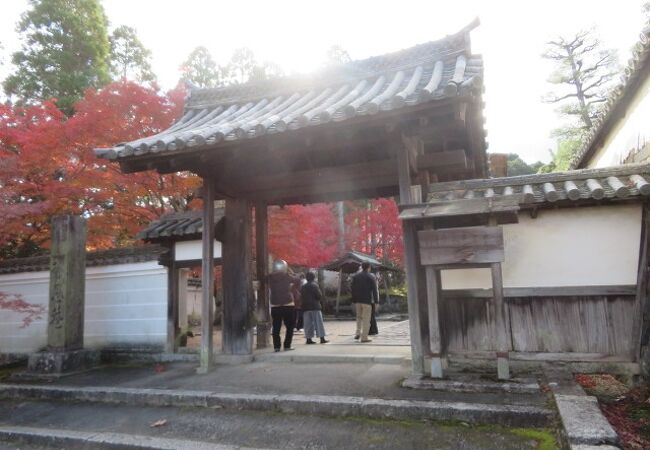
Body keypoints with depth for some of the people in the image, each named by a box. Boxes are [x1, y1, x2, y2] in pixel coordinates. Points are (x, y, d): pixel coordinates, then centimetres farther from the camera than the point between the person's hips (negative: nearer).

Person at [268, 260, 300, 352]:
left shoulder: (270, 277, -1)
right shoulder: (287, 276, -6)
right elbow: (297, 281, 5)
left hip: (275, 305, 3)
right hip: (288, 305, -2)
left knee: (276, 327, 7)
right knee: (290, 326, 7)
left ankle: (276, 346, 5)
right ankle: (287, 345, 4)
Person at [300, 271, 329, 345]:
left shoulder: (303, 287, 9)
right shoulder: (314, 285, -8)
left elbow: (301, 296, 12)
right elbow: (319, 295, -12)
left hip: (305, 307, 5)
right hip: (315, 306, -5)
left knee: (308, 323, 7)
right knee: (318, 323, -1)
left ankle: (308, 339, 5)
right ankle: (322, 338, -1)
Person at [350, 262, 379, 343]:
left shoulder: (355, 276, 9)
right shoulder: (371, 277, -4)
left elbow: (353, 289, 10)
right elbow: (375, 290, -7)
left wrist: (354, 301, 13)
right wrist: (376, 301, -4)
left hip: (357, 301, 4)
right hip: (367, 300, -4)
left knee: (359, 317, 20)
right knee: (366, 319, -1)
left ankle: (358, 333, 9)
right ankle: (364, 337, -1)